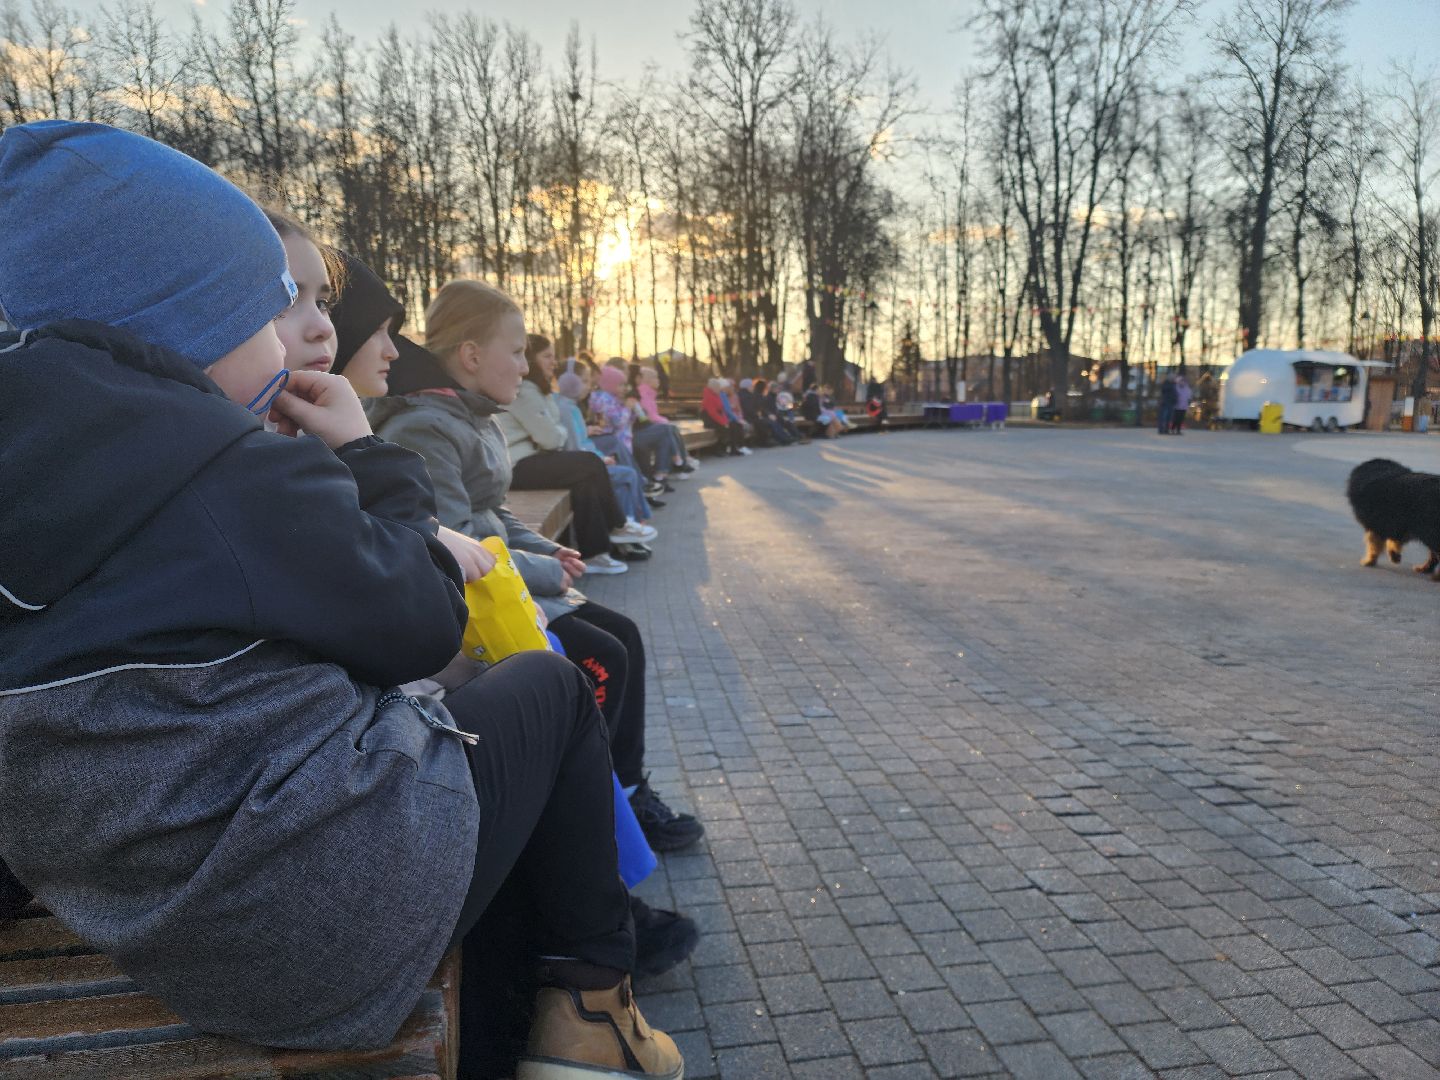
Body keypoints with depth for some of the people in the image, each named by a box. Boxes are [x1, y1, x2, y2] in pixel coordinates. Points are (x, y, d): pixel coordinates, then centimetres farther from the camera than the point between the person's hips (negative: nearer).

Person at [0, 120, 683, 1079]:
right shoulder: (228, 474, -22)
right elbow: (421, 629, -12)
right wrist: (370, 457, -2)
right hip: (342, 912, -8)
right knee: (550, 686, 12)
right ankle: (589, 1000, 21)